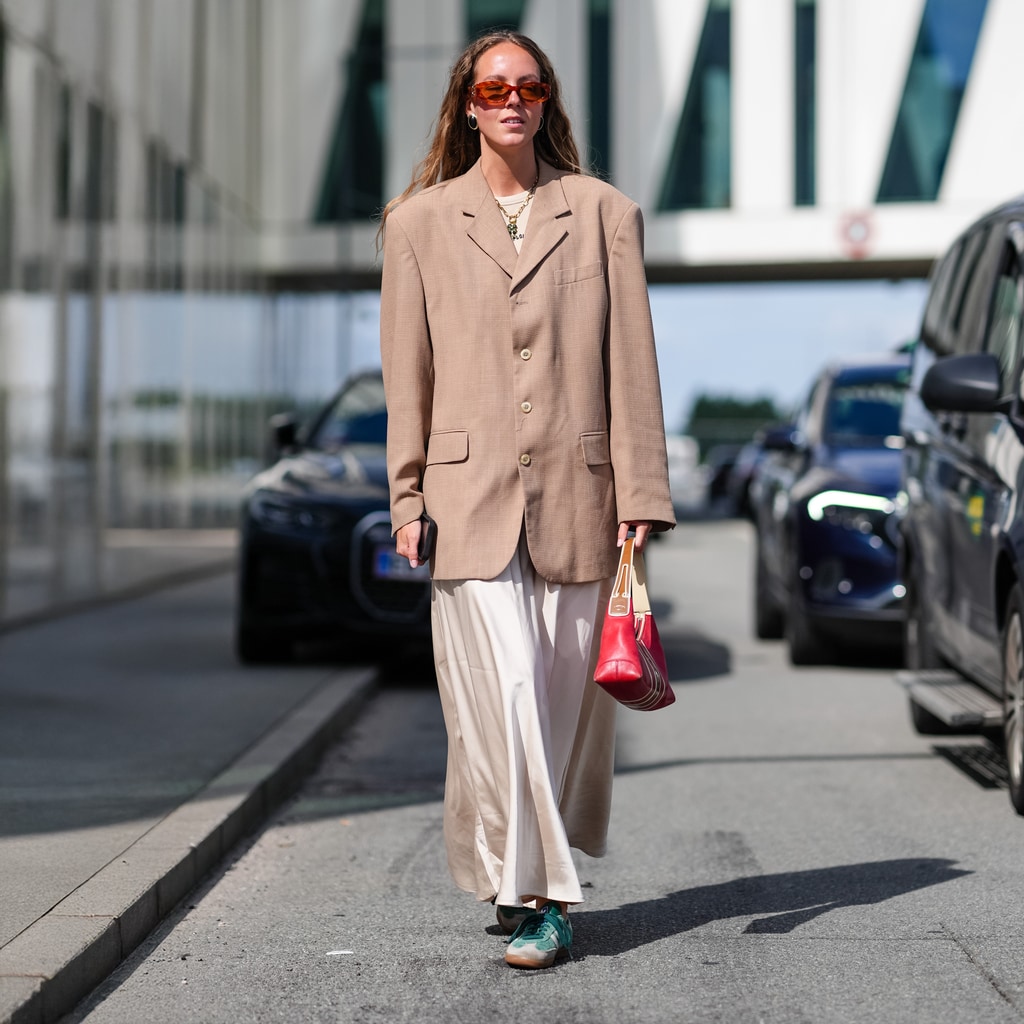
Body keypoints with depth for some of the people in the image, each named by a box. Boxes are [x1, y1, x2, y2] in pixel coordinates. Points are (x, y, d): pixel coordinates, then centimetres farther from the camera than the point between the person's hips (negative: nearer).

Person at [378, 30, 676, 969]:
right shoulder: (419, 224, 8)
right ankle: (540, 896, -4)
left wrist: (638, 492, -1)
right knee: (502, 697, -10)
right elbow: (408, 375, 8)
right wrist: (408, 501, 3)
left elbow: (631, 362, 5)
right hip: (470, 496, -1)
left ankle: (535, 876, 24)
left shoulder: (603, 214, 8)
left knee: (570, 699, 6)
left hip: (576, 495, 1)